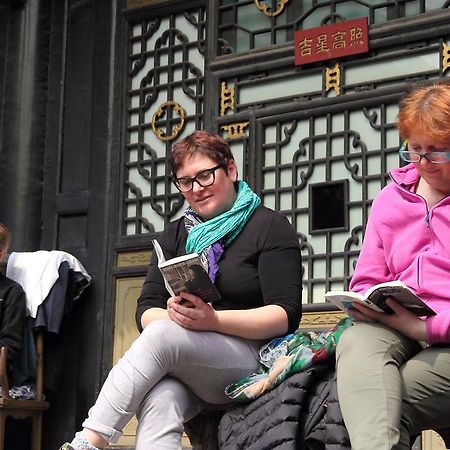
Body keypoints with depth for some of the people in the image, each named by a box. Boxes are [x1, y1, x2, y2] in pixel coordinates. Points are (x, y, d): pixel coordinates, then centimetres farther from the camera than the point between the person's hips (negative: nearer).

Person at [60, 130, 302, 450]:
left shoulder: (270, 226, 5)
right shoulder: (175, 235, 21)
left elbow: (286, 315, -6)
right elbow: (146, 310, 11)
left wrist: (214, 320, -22)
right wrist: (174, 315, -14)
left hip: (250, 357, -3)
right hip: (177, 368, 3)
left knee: (162, 335, -32)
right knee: (159, 401, -34)